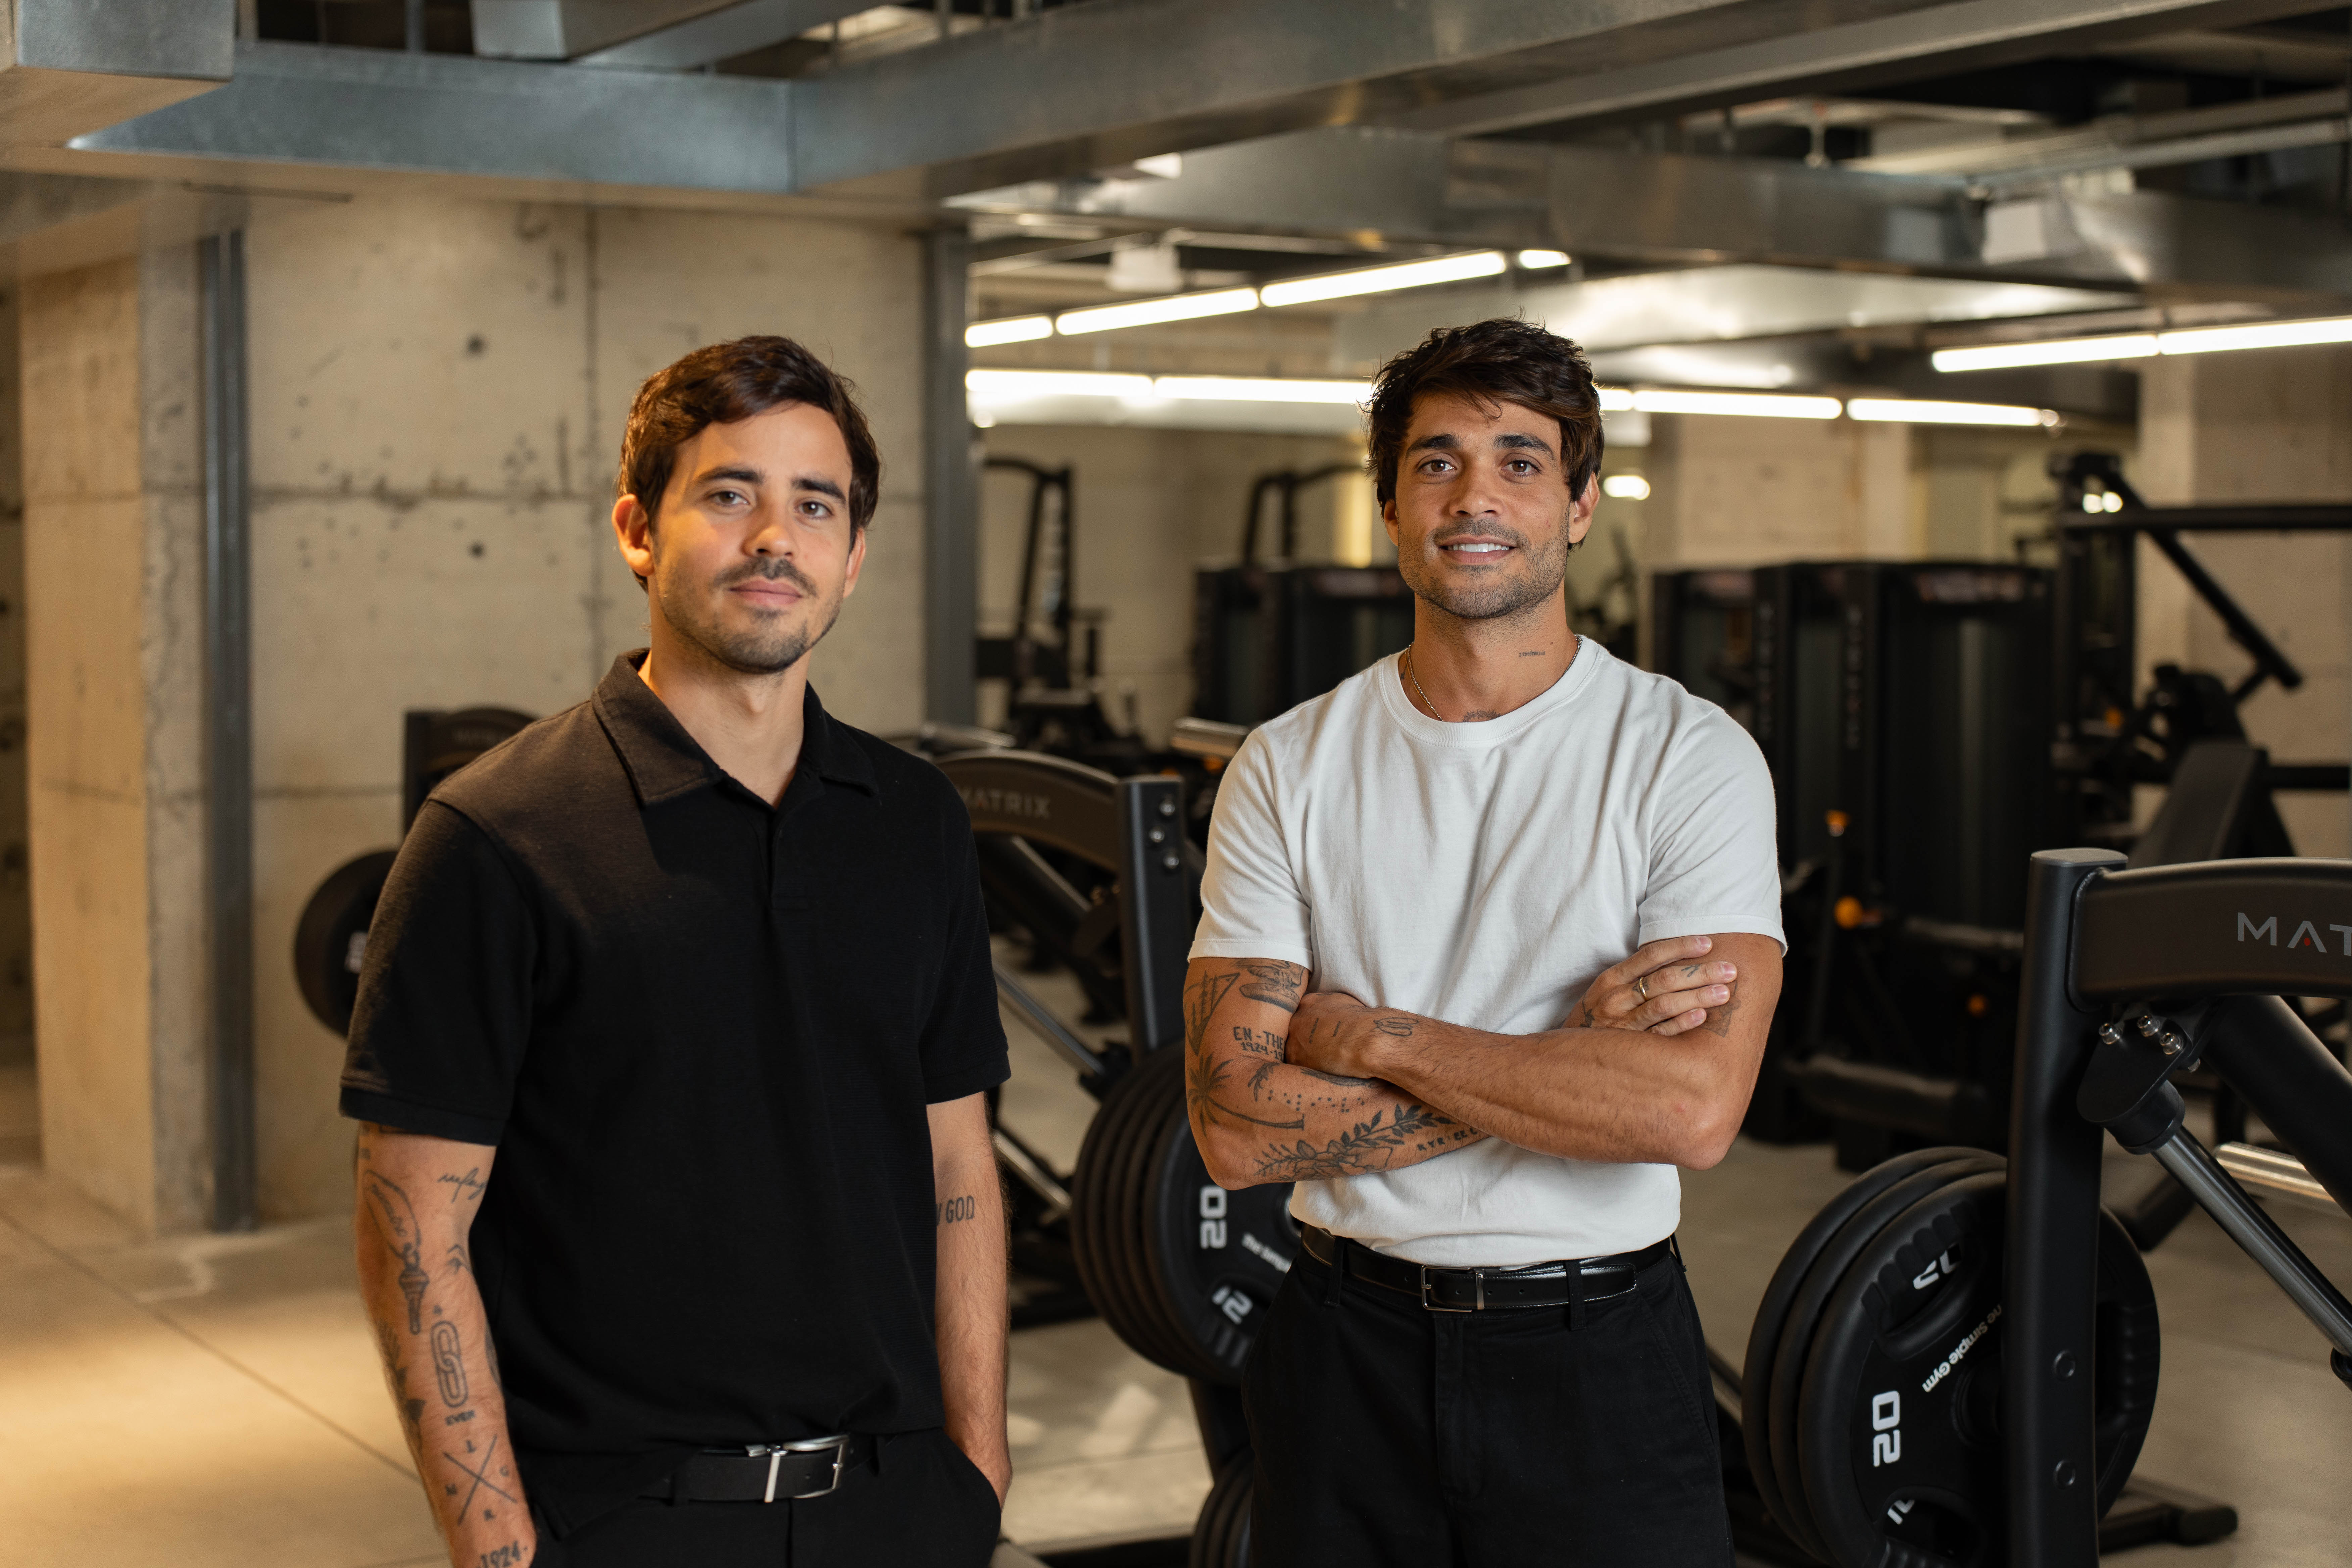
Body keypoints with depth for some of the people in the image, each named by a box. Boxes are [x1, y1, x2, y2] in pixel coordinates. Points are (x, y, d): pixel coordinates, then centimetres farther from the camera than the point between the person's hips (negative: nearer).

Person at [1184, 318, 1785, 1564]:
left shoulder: (1690, 758, -7)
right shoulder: (1288, 769, -1)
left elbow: (1692, 1109, -20)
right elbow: (1236, 1126, -10)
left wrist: (1376, 1037, -15)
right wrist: (1569, 1057, -15)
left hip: (1598, 1354, -2)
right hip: (1348, 1343, 2)